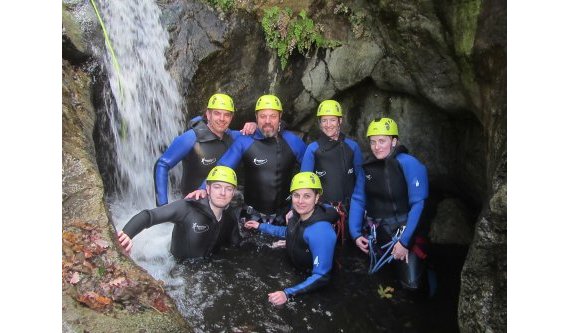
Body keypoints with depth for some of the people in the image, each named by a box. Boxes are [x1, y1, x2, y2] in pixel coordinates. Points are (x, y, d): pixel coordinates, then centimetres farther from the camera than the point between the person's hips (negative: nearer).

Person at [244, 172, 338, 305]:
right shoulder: (298, 214, -12)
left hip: (310, 285, -6)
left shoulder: (321, 231, -33)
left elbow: (321, 277, -29)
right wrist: (260, 226, 13)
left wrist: (288, 293, -36)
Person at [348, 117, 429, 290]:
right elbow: (358, 200, 4)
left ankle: (420, 260, 20)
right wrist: (355, 233, -5)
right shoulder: (367, 166, 0)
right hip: (376, 234, 5)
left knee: (411, 283, -9)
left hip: (404, 229, -5)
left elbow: (417, 204, -18)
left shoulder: (408, 164, -16)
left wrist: (404, 241, -19)